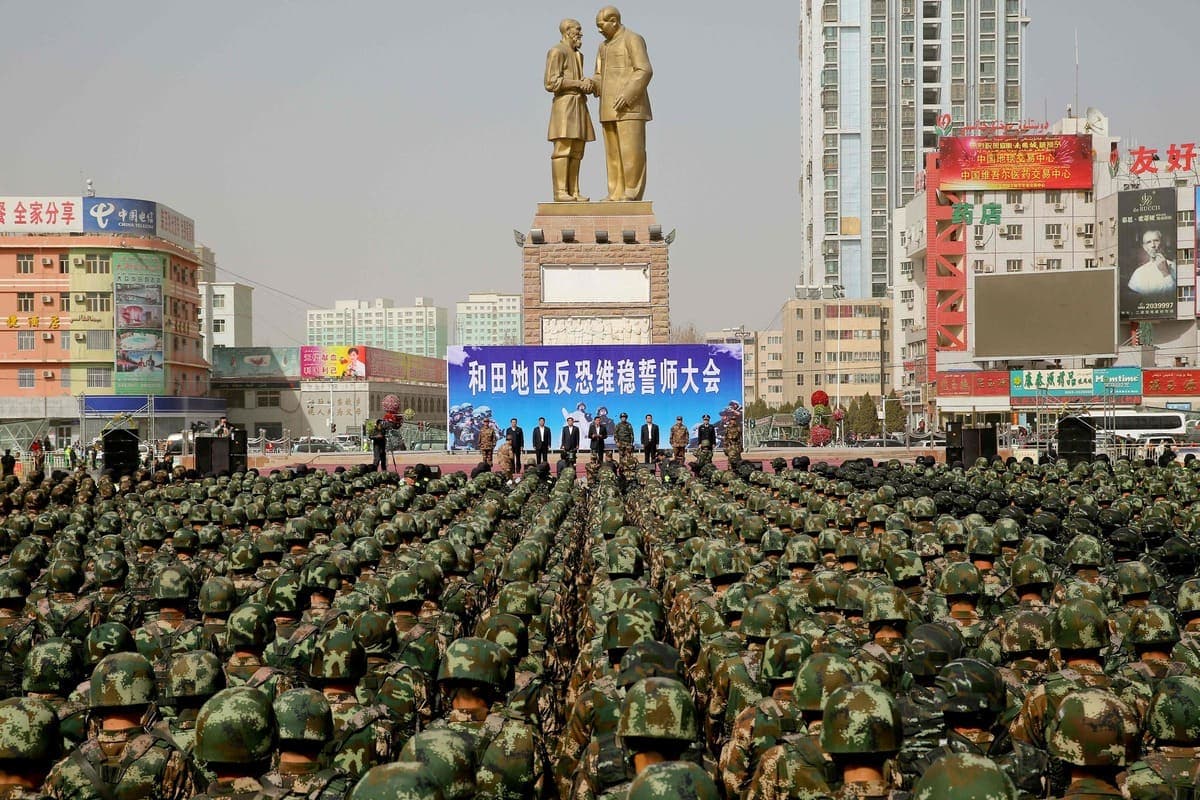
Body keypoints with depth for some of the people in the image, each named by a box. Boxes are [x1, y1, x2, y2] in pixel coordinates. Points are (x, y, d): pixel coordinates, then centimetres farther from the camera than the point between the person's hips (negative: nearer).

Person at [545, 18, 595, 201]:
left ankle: (573, 192, 4)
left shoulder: (578, 55, 21)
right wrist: (579, 83, -14)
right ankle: (560, 192, -13)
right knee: (563, 149, -12)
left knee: (576, 151, 4)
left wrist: (587, 85, 1)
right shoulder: (557, 52, -8)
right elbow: (552, 83, -15)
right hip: (564, 105, -9)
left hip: (579, 106, 9)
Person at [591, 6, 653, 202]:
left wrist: (627, 95, -24)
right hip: (611, 108, 8)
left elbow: (644, 71, -15)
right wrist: (593, 85, -2)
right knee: (613, 152, 4)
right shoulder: (605, 46, 20)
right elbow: (601, 76, 22)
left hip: (629, 105, -8)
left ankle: (632, 194, -8)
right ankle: (617, 193, 5)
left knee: (631, 150, -10)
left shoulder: (633, 39, -6)